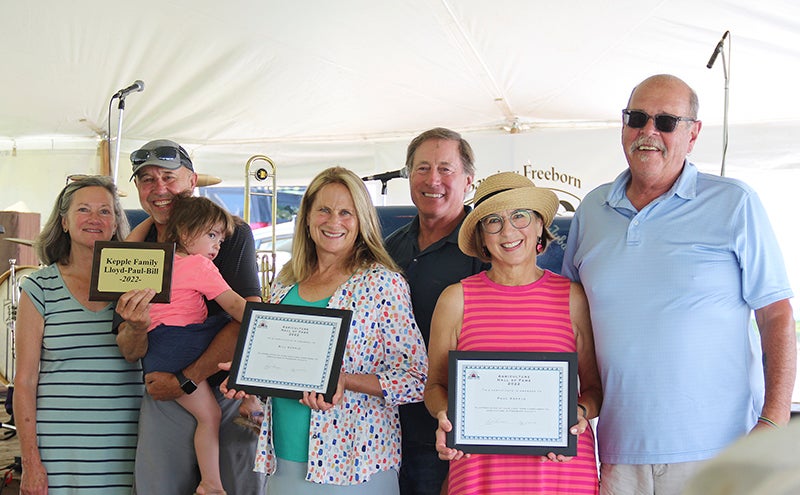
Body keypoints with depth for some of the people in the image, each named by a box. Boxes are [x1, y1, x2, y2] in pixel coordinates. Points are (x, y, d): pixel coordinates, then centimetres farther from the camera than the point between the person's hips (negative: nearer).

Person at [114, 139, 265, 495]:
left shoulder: (232, 233, -6)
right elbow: (130, 353, 4)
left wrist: (184, 380, -13)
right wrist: (135, 326, -19)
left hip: (232, 396, -3)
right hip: (164, 402, 3)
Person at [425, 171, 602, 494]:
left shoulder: (574, 298, 5)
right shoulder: (456, 299, 5)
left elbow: (595, 385, 11)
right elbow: (436, 385, 11)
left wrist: (581, 411, -9)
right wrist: (445, 416, -9)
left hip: (563, 466, 0)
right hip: (479, 468, 0)